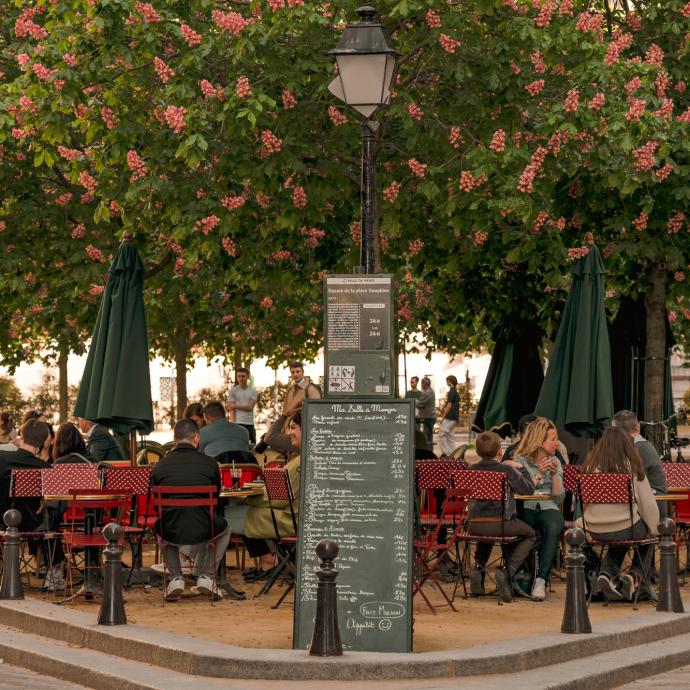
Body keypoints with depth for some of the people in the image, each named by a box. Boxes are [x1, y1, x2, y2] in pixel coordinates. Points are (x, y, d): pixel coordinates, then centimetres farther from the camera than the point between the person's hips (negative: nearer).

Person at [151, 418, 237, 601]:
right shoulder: (209, 464, 1)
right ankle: (206, 576, 22)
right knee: (224, 529, 35)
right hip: (203, 531, -1)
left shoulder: (160, 466, 3)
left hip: (171, 533, 1)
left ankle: (176, 578, 24)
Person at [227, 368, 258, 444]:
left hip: (250, 423, 3)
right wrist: (233, 424, -14)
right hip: (238, 423, -3)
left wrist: (235, 406, -8)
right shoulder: (232, 391, 3)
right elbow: (231, 410, -4)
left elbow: (250, 407, -4)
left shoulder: (253, 391, 8)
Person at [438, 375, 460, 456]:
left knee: (441, 435, -9)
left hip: (449, 417, -9)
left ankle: (446, 453, -15)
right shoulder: (456, 393, 18)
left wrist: (443, 417, -12)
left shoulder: (451, 392, -10)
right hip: (455, 418, 9)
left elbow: (449, 405, -15)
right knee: (450, 436, 9)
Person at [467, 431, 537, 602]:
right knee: (529, 534, 22)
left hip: (474, 524, 4)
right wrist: (521, 469, 17)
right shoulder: (507, 470, -6)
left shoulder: (472, 470, 6)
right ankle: (508, 572, 1)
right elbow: (529, 489, 2)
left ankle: (478, 568, 19)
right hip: (500, 523, -4)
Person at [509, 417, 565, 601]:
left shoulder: (555, 462, 16)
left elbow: (559, 498, 8)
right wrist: (539, 474, -13)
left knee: (554, 527, -36)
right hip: (525, 510, -2)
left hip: (548, 508, 2)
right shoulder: (521, 461, 6)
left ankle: (541, 580, -39)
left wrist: (554, 474, -4)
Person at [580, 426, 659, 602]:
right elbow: (648, 502, -5)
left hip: (596, 532, 3)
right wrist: (653, 529, 10)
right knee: (648, 536, 30)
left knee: (619, 539, 35)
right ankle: (636, 576, 11)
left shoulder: (590, 465, -1)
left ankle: (607, 574, 11)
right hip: (626, 529, -3)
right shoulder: (632, 467, -6)